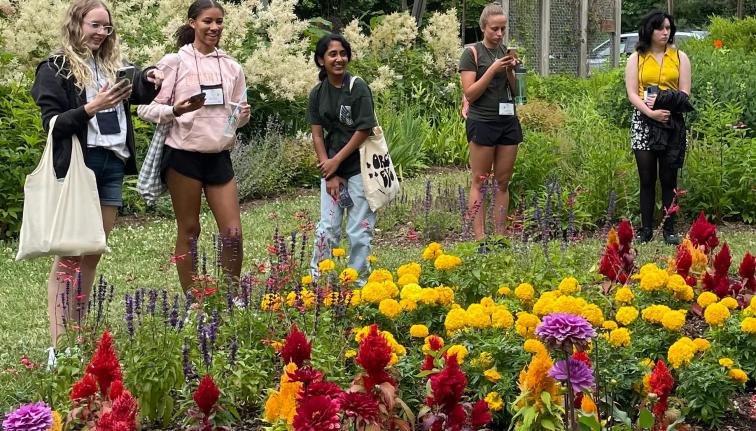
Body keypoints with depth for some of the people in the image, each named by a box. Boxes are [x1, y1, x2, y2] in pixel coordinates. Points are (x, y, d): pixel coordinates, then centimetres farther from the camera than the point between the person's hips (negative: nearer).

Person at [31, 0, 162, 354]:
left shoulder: (112, 65, 14)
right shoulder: (55, 69, -3)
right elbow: (52, 123, -8)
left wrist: (149, 79, -17)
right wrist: (91, 108, -21)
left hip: (112, 165, 6)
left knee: (93, 253, 8)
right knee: (70, 253, -7)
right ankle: (58, 346, -8)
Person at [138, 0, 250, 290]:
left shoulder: (231, 67, 10)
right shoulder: (174, 63, -3)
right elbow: (146, 108, -4)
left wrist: (243, 114, -5)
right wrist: (176, 110, -21)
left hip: (219, 157, 4)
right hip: (184, 155, -4)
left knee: (233, 234, -1)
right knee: (189, 231, 4)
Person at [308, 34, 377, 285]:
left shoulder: (358, 88, -9)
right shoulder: (318, 93, 4)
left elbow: (363, 131, -11)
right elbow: (317, 134, 3)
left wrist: (336, 161, -9)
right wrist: (330, 175, -4)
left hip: (359, 167, -4)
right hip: (330, 167, 4)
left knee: (359, 230, 1)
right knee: (327, 228, 6)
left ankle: (358, 282, 12)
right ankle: (317, 280, 14)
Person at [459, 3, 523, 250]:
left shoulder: (506, 53, 12)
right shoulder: (472, 54, -3)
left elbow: (516, 91, 15)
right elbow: (470, 94, -9)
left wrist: (511, 71, -3)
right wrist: (493, 69, -16)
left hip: (508, 121, 6)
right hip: (482, 121, -5)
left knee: (503, 182, 5)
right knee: (480, 182, -4)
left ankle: (500, 238, 7)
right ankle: (480, 239, -7)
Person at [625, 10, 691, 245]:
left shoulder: (680, 57, 8)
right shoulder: (636, 58, 7)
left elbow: (685, 93, 3)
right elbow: (632, 93, -2)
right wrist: (651, 112, -18)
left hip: (672, 123, 0)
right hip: (643, 122, 0)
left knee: (668, 178, 1)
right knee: (647, 178, 0)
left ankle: (669, 229, 4)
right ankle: (646, 229, 5)